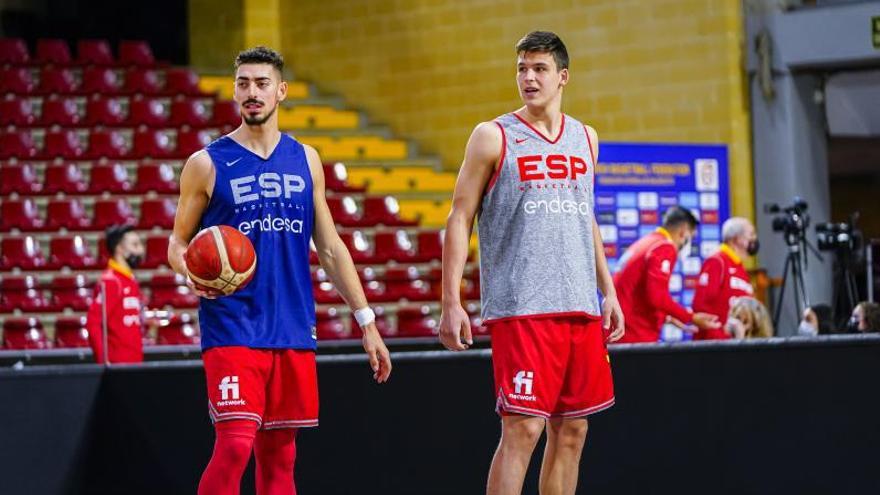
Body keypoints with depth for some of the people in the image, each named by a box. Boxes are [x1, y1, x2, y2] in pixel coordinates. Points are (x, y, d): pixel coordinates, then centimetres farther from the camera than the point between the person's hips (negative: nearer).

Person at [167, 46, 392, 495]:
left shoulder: (305, 160, 11)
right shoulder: (207, 164, 0)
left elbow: (330, 247, 15)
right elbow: (178, 242, 6)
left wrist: (366, 321, 11)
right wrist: (194, 272, -18)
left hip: (292, 332, 4)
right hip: (231, 330, -4)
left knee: (279, 454, 7)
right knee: (235, 446, -16)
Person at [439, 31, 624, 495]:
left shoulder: (584, 138, 14)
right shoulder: (493, 137, -1)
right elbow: (459, 219, -3)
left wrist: (608, 291, 18)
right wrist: (451, 303, -10)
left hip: (580, 307, 6)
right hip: (520, 308, -6)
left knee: (572, 430, 6)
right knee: (522, 429, -11)